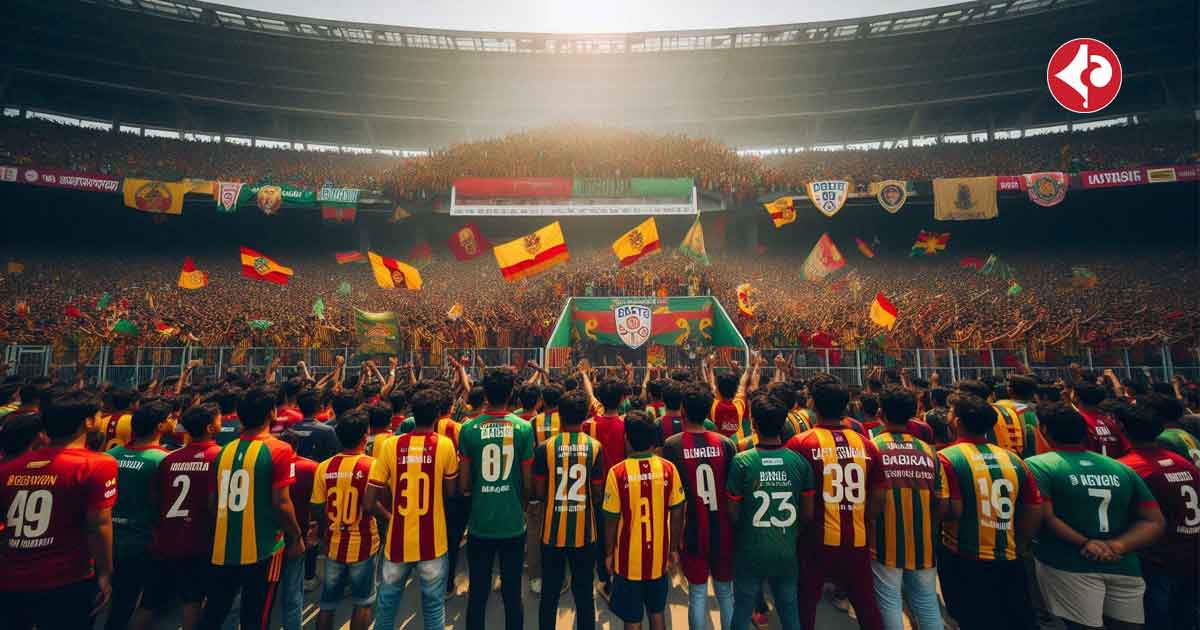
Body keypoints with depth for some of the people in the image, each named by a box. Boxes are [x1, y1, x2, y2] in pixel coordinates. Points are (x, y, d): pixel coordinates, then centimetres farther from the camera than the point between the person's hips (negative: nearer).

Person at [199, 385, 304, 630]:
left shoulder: (225, 450, 2)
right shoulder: (279, 450, -16)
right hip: (262, 548, -5)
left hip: (224, 548, 5)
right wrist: (296, 537, -4)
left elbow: (215, 499, 9)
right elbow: (281, 503, -17)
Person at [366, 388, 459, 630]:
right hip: (432, 542, -1)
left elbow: (369, 502, -4)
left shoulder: (390, 445, -8)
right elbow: (451, 491, 2)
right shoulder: (445, 445, -11)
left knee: (386, 604, 23)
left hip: (398, 541, 2)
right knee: (434, 606, 14)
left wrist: (389, 516, 13)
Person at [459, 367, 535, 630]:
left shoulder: (469, 429, -9)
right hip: (513, 523, 0)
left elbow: (463, 484, -2)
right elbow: (528, 481, -4)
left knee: (477, 593, 17)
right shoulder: (524, 428, -10)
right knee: (512, 592, 15)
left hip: (480, 523, 1)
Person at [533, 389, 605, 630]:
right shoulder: (595, 446, -8)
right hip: (584, 531, 1)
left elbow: (540, 492, -3)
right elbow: (597, 494, -2)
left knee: (550, 593, 16)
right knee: (584, 592, 15)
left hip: (553, 530, 0)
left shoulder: (545, 447, -10)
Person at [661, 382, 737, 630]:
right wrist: (735, 525, 12)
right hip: (722, 530, 2)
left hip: (692, 530, -2)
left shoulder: (672, 445, -12)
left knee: (697, 593, 14)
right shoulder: (725, 443, -8)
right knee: (726, 592, 19)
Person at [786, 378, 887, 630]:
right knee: (866, 602, 21)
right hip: (857, 540, 4)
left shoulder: (801, 443, -14)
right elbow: (878, 497, 4)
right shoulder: (866, 444, -3)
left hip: (817, 539, -3)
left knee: (806, 601, 13)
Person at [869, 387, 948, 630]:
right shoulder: (928, 451, -1)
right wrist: (927, 529, 17)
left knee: (889, 602, 7)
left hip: (885, 542, -3)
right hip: (923, 542, 4)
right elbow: (941, 504, 2)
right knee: (927, 602, 18)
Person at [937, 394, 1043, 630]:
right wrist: (1015, 546, 19)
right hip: (1008, 561, 5)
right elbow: (1035, 511, 6)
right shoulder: (1012, 459, 3)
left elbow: (952, 511, -21)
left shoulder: (946, 458, -16)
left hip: (963, 560, -5)